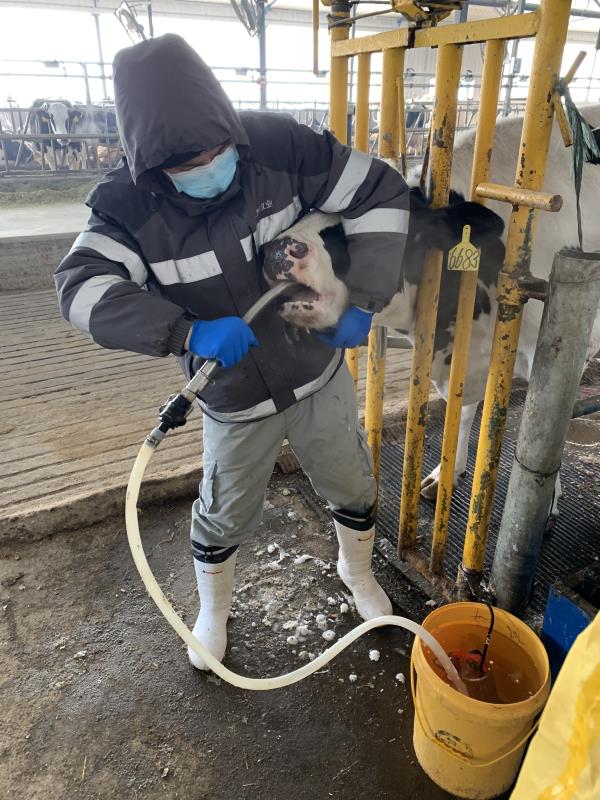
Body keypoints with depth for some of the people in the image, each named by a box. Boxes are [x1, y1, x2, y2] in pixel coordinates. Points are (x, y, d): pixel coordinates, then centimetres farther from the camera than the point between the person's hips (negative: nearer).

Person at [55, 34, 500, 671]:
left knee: (353, 488, 19)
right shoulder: (129, 205, -17)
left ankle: (357, 570, 54)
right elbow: (82, 286, -26)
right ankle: (213, 611, 50)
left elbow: (380, 195, -12)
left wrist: (362, 302, -19)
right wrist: (188, 330, -38)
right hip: (235, 401, -1)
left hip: (320, 376, 2)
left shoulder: (280, 146, -17)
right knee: (224, 516, 16)